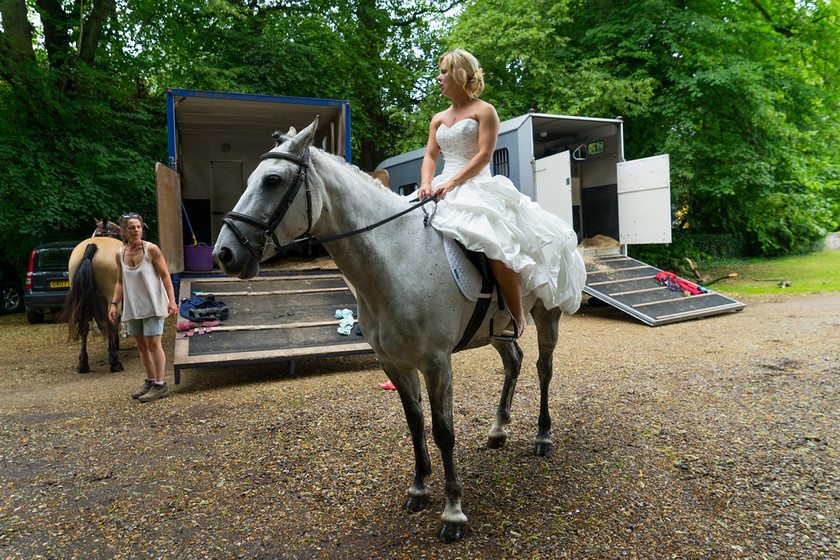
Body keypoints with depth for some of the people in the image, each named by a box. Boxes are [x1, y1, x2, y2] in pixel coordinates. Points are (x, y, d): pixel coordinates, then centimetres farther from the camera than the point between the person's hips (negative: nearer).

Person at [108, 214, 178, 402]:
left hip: (152, 305, -5)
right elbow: (120, 282, 13)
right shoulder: (120, 254, 5)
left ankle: (160, 385, 0)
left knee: (153, 344, -7)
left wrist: (172, 300, -16)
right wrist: (114, 304, 5)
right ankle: (150, 382, 23)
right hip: (132, 307, 6)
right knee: (141, 345, 11)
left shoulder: (151, 249, -9)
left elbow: (165, 275, -9)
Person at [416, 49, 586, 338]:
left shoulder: (484, 111, 3)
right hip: (444, 192, 7)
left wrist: (452, 182, -20)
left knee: (497, 246, -31)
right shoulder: (438, 119, 21)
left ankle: (517, 316, -16)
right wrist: (426, 184, -10)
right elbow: (430, 156, 12)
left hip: (478, 187, -7)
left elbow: (484, 155, -8)